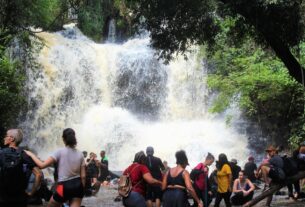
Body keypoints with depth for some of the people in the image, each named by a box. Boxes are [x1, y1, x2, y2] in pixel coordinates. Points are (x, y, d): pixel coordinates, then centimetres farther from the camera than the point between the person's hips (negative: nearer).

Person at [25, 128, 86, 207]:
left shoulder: (60, 152, -10)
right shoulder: (80, 154, 4)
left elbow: (42, 165, -14)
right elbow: (83, 176, 4)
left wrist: (31, 154, 0)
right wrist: (81, 190, 16)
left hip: (64, 186, -4)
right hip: (77, 185, 4)